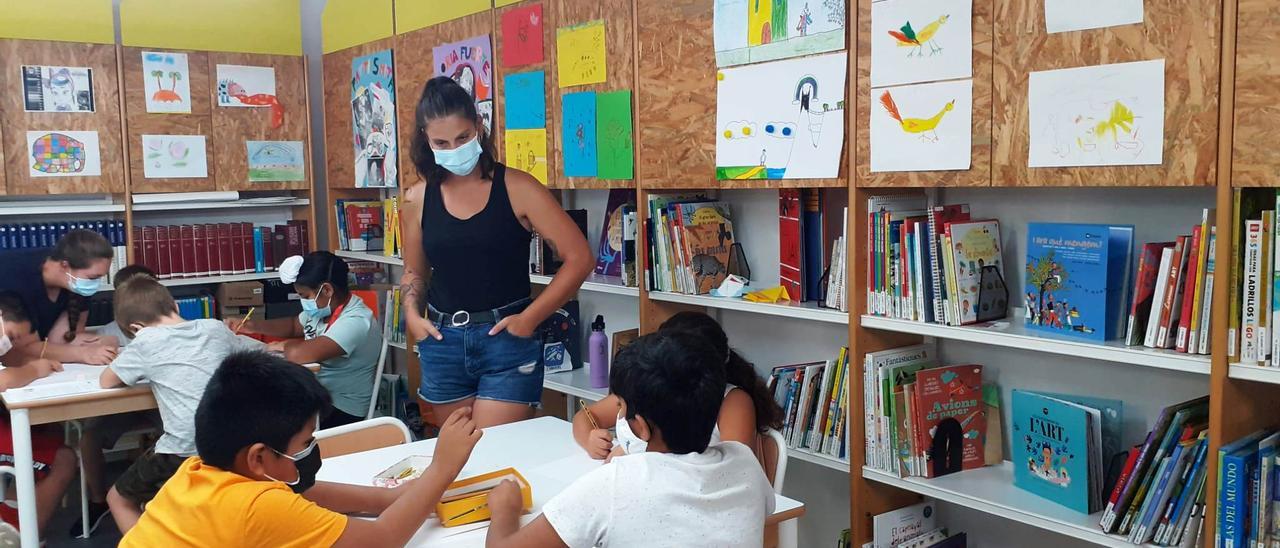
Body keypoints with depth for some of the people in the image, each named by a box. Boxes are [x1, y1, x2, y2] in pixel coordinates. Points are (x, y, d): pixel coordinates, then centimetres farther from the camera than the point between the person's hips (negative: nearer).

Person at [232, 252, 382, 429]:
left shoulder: (356, 322, -28)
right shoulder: (323, 307, 1)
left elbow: (298, 354, -39)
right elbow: (294, 326, 23)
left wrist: (286, 345, -15)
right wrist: (252, 326, 8)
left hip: (341, 410, -8)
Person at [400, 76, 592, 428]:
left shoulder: (516, 188, -7)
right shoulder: (417, 200, 4)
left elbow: (579, 258, -7)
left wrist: (531, 317, -12)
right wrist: (412, 314, 0)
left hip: (508, 339, -4)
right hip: (443, 343, 4)